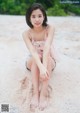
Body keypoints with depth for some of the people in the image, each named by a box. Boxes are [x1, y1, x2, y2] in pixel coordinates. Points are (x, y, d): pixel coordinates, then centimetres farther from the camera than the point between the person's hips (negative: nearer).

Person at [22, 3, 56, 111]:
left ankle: (44, 94, -39)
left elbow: (47, 47, -33)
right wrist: (41, 67, -50)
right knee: (36, 57, -35)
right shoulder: (26, 33, -17)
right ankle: (35, 93, -38)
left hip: (49, 61, 0)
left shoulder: (50, 29, -18)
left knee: (47, 57, -35)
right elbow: (32, 51, -33)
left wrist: (44, 66, -48)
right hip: (33, 63, 0)